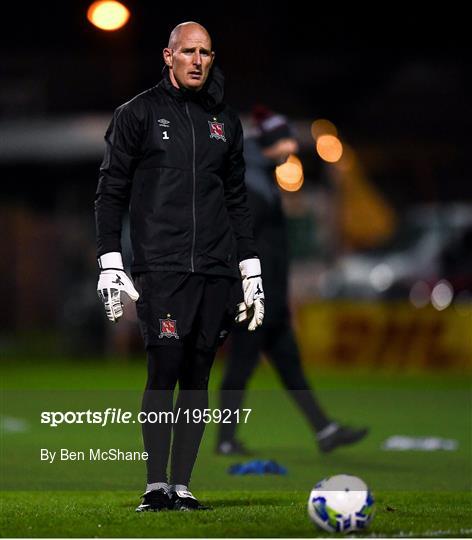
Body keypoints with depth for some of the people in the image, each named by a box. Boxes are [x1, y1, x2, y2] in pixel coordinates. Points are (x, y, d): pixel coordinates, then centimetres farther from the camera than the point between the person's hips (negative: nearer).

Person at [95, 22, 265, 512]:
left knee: (197, 378, 3)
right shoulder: (138, 113, 4)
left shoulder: (224, 121, 16)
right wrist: (110, 264, -6)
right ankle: (156, 485, -8)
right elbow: (111, 191, 3)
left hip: (215, 269, 4)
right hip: (159, 267, -4)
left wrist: (251, 272, 17)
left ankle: (181, 485, 6)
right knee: (164, 370, -13)